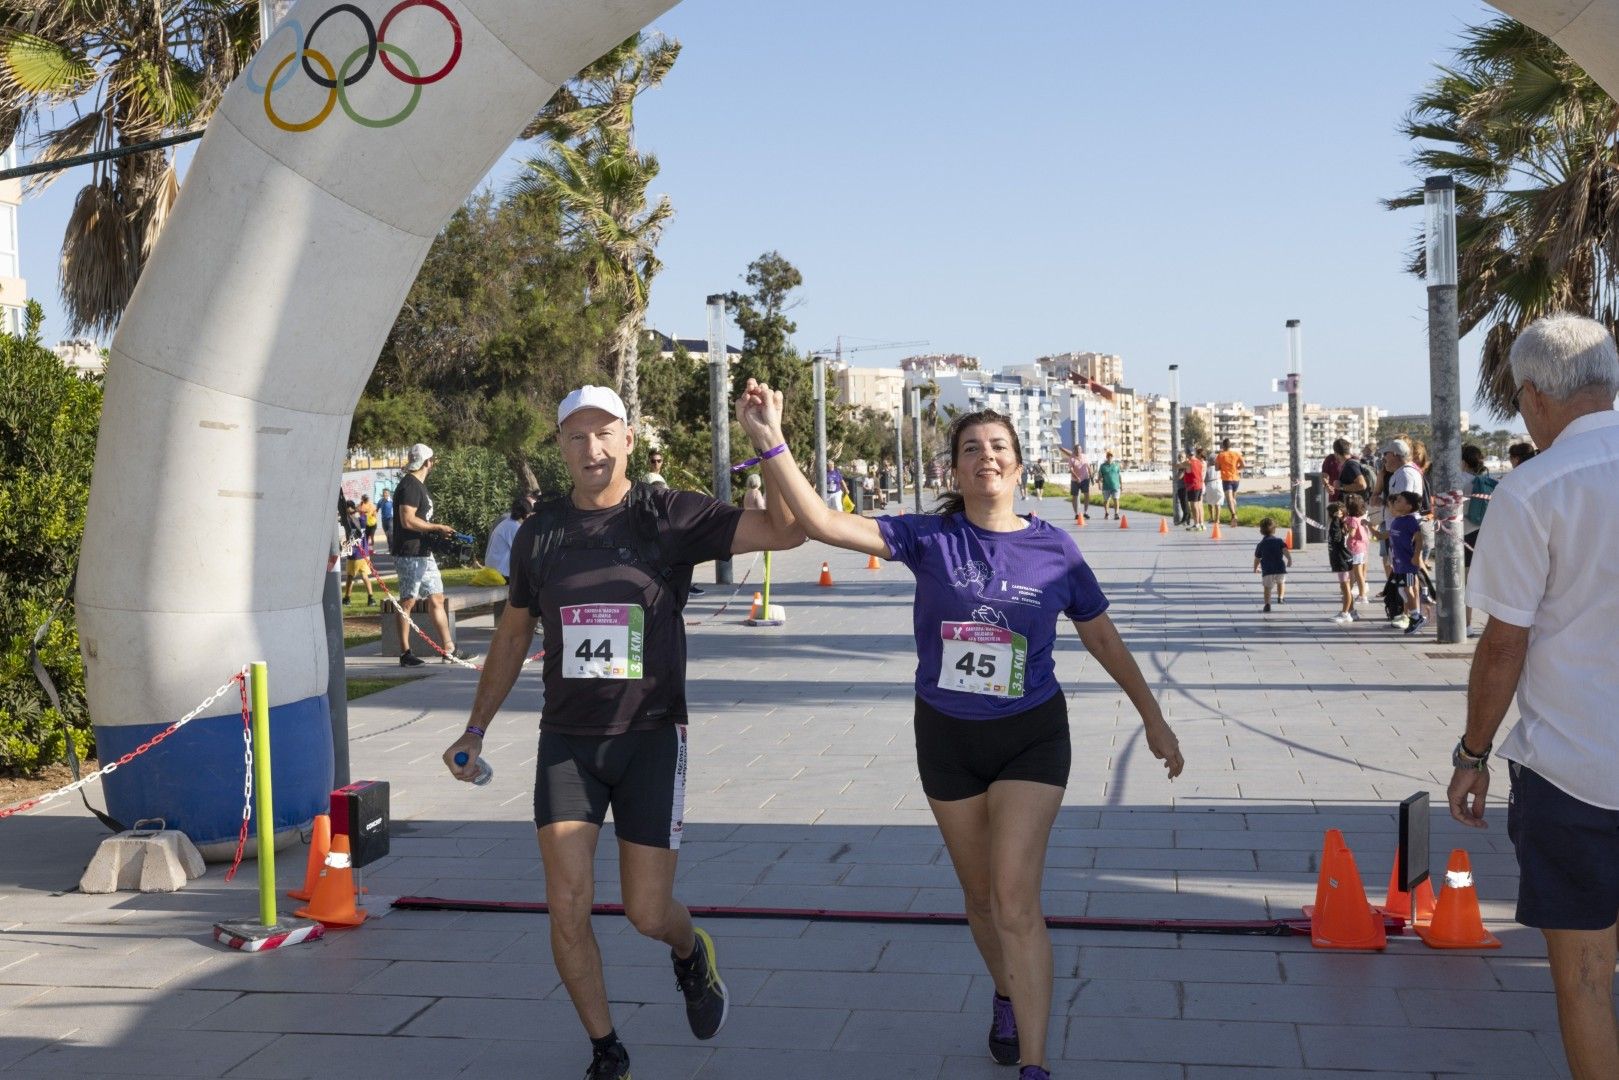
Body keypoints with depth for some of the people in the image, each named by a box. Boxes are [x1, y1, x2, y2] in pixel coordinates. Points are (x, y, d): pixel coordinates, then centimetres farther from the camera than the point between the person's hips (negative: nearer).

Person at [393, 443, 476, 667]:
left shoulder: (419, 485, 18)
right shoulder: (409, 485, -14)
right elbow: (408, 520, -23)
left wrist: (438, 530, 13)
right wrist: (437, 528, -15)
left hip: (424, 553, 10)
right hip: (410, 554, -10)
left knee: (436, 599, 9)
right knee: (408, 602, -3)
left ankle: (449, 649, 13)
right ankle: (405, 654, 3)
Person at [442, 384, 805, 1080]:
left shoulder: (669, 518, -4)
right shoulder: (539, 533, 5)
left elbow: (786, 529, -13)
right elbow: (512, 635, 17)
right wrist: (476, 729, 15)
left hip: (650, 736, -2)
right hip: (566, 740, 2)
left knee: (648, 913, -1)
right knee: (567, 904, -6)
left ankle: (690, 952, 38)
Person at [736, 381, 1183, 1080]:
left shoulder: (1054, 549, -7)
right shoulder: (930, 539, -9)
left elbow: (1102, 637, 6)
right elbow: (821, 523, -18)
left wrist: (1154, 721, 10)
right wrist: (770, 441, -29)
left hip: (1032, 738, -1)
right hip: (946, 738, 2)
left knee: (1016, 900, -12)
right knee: (980, 896, 16)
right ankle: (1007, 999, 44)